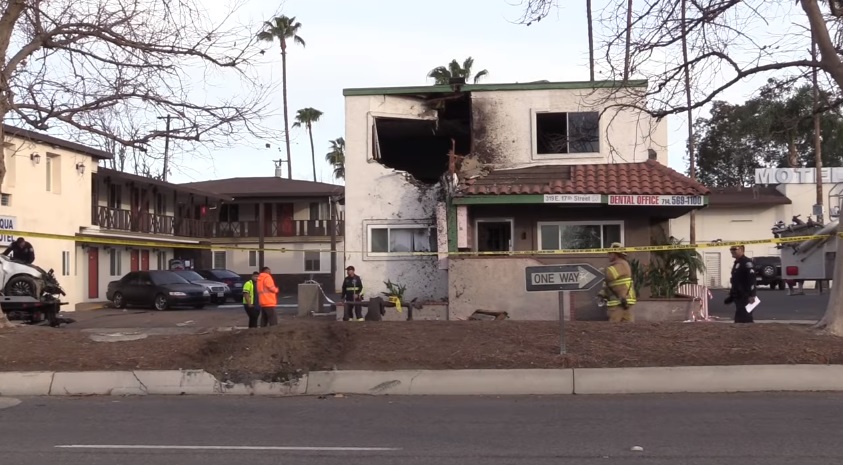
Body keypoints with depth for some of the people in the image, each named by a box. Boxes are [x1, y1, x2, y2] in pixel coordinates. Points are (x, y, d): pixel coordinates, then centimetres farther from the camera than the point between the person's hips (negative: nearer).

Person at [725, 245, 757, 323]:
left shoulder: (747, 262, -11)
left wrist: (751, 295, -26)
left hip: (745, 297, -10)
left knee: (741, 319, -14)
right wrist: (731, 296, 24)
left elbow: (751, 280, -20)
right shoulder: (737, 263, 20)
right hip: (738, 297, 10)